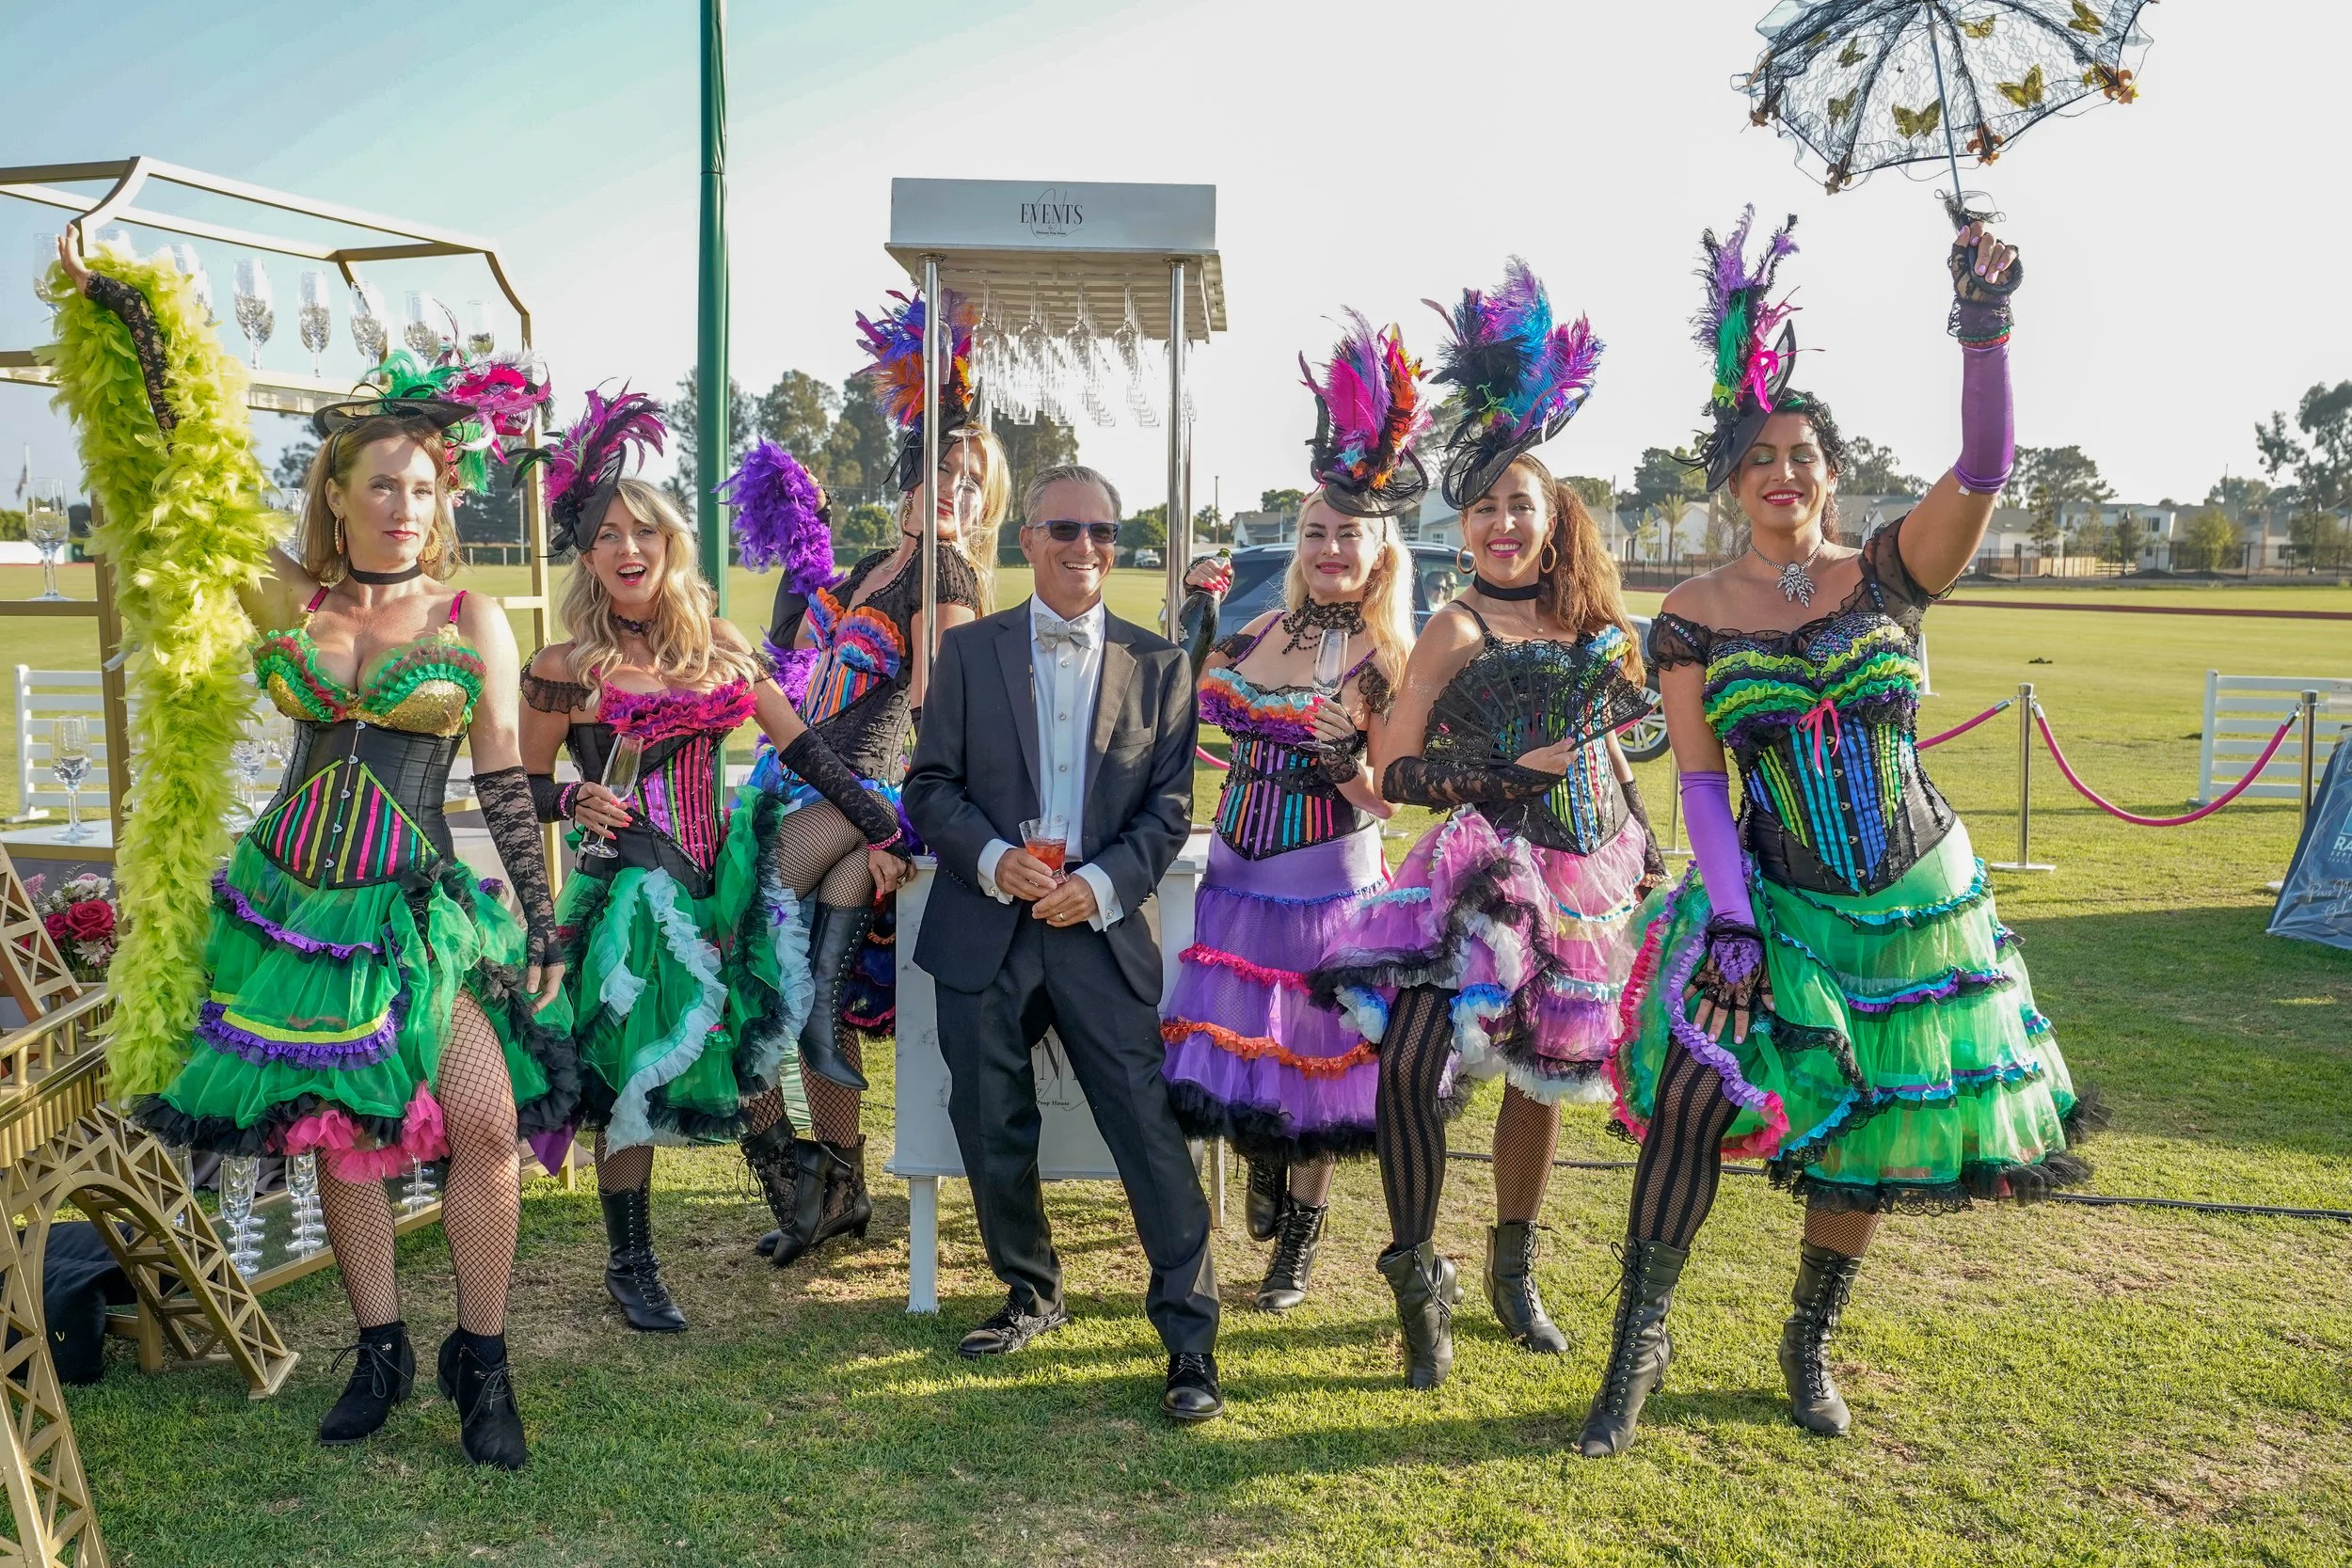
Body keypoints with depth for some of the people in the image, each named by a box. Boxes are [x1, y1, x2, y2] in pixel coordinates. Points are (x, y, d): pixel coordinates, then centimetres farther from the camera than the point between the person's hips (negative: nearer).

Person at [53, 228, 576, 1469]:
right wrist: (120, 305, 5)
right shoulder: (287, 599, 4)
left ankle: (480, 1364, 4)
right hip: (294, 902, 2)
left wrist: (542, 925, 0)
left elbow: (504, 778, 2)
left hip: (422, 906, -2)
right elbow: (180, 461, 5)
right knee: (335, 1135, 7)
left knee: (486, 1123, -12)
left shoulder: (473, 618, 0)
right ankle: (380, 1352, 24)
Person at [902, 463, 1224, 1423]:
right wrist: (995, 860, -14)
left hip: (1103, 929, -1)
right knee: (992, 1132, 10)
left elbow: (1171, 805, 2)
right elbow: (931, 785, 4)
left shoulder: (1159, 664, 6)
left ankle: (1190, 1337, 4)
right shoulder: (969, 651, 7)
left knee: (1151, 1130, -7)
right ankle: (1032, 1294, 33)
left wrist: (1101, 884, -13)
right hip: (985, 934, 2)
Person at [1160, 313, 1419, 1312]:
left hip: (1326, 885, -4)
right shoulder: (1264, 631, 4)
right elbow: (1193, 705, 17)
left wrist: (1346, 767, -27)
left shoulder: (1386, 660, -10)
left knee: (1310, 1053, 8)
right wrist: (1198, 610, 7)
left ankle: (1301, 1231, 27)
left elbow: (1395, 798, -8)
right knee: (1228, 1042, 10)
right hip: (1238, 875, 4)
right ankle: (1264, 1166, 41)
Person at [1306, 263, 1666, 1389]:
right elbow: (1394, 768, -12)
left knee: (1542, 1074, 14)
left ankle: (1514, 1271, 32)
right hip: (1487, 865, -6)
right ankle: (1419, 1283, -4)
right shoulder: (1458, 631, -6)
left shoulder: (1590, 621, 10)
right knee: (1413, 1063, -22)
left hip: (1585, 873, 6)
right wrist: (1512, 770, -16)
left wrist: (1646, 849, 18)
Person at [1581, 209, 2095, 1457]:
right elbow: (1699, 784, -4)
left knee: (1862, 1141, 9)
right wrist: (1729, 919, -14)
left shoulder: (1888, 576, -2)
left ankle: (1809, 1342, 33)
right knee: (1694, 1092, -18)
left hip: (1916, 904, 2)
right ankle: (1639, 1339, 1)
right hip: (1771, 899, -1)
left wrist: (1985, 329, -32)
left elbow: (1985, 467, -18)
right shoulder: (1695, 617, -3)